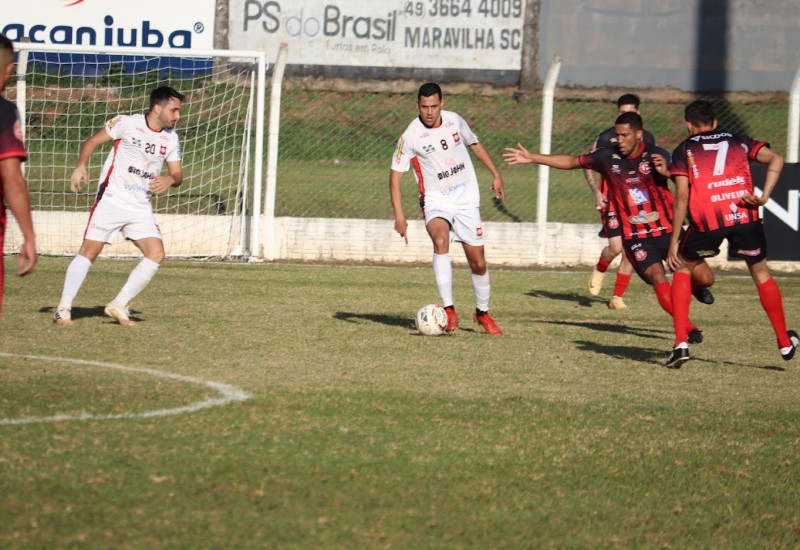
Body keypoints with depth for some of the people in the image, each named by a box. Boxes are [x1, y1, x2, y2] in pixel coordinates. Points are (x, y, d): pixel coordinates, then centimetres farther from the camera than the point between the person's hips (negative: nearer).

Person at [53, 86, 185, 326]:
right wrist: (81, 166, -18)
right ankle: (64, 308, -2)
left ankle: (119, 305, -1)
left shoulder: (171, 138, 7)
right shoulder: (126, 124, -8)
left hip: (141, 207, 5)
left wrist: (169, 180, -14)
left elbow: (178, 174, 10)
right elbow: (92, 142, -1)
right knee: (89, 250, -10)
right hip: (111, 200, -5)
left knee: (156, 254, -10)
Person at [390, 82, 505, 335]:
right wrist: (399, 216, -17)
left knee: (478, 263, 4)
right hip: (436, 201, -3)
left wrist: (496, 174, 17)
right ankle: (449, 310, -32)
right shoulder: (410, 136, -14)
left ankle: (482, 313, 29)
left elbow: (475, 145, 17)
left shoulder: (455, 121, -2)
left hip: (466, 199, 3)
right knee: (440, 241, -33)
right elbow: (395, 174, -10)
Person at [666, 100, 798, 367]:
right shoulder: (738, 141, 23)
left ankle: (681, 343, 9)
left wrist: (674, 241, 3)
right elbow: (775, 159, 6)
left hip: (706, 221, -2)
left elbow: (682, 197, 3)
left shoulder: (684, 150, 15)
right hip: (745, 215, 2)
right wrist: (764, 196, -1)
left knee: (683, 269, 21)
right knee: (761, 273, 23)